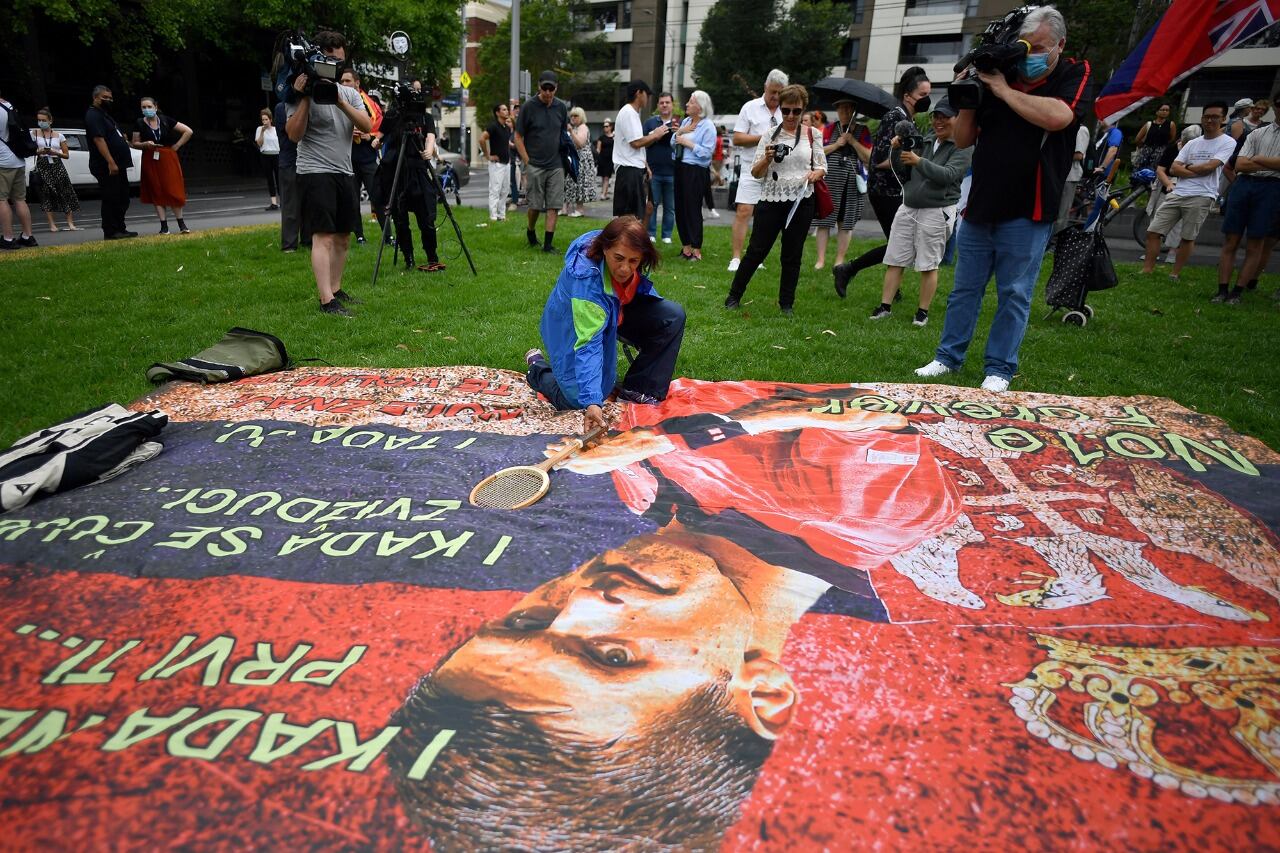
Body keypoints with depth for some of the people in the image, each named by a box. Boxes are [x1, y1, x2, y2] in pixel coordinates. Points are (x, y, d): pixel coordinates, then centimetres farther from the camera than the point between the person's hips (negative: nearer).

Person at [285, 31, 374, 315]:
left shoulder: (349, 93, 13)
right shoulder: (305, 92, -4)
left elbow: (367, 126, -2)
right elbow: (294, 135, -13)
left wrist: (340, 101, -14)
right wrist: (304, 98, -18)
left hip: (344, 173, 7)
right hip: (315, 172, -7)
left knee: (343, 237, 10)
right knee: (323, 236, -15)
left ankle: (335, 289, 21)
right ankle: (327, 301, -20)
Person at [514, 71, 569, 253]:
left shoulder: (561, 107, 6)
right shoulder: (529, 107, -4)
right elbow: (518, 137, -1)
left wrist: (565, 158, 8)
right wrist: (527, 162, -6)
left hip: (556, 166, 3)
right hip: (535, 165, -3)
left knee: (554, 206, -2)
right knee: (535, 205, 2)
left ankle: (548, 244, 1)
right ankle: (530, 232, 29)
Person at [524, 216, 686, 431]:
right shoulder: (586, 280, -41)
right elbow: (588, 345, -44)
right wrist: (591, 402, -49)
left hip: (613, 312, 7)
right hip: (573, 329, -6)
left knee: (673, 315, -13)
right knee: (577, 399, -14)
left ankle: (638, 390, -2)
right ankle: (537, 366, 18)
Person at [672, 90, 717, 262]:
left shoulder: (708, 126, -9)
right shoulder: (685, 121, 12)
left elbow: (707, 152, -17)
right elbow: (673, 144, 14)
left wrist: (688, 143, -14)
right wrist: (679, 132, -4)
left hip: (696, 172, -7)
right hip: (681, 168, 7)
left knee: (693, 209, -4)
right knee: (680, 207, 9)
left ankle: (696, 249, 5)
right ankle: (686, 246, 19)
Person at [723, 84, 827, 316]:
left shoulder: (812, 134, 7)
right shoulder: (770, 135, 4)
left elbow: (822, 168, 10)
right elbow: (756, 173, 2)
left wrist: (815, 173, -12)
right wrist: (767, 159, -17)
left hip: (801, 202, 1)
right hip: (771, 201, -1)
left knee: (792, 256, 7)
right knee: (756, 251, 1)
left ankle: (786, 304, 18)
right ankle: (734, 295, 15)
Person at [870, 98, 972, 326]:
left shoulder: (963, 147, -3)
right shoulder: (925, 142, 13)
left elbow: (948, 175, -18)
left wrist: (919, 161, -25)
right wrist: (896, 150, -6)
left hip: (937, 211, -5)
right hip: (908, 208, 5)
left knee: (928, 265, 0)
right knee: (895, 260, 3)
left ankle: (923, 311, 8)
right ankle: (885, 306, 7)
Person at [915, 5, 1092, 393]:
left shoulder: (1075, 75, 1)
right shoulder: (998, 77, 9)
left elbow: (1057, 117, -21)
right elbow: (962, 140, 11)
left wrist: (1003, 90, -13)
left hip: (1027, 214, -3)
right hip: (980, 208, 4)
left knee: (1014, 295, 1)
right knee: (964, 289, 9)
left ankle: (999, 369, 9)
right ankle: (949, 357, 20)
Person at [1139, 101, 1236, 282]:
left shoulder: (1227, 142, 2)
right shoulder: (1192, 143, 18)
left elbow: (1209, 167, -10)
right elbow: (1174, 169, 7)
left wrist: (1186, 167, 4)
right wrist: (1199, 172, -6)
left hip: (1202, 197, -5)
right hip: (1178, 194, 5)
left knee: (1188, 238, -3)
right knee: (1153, 231, -3)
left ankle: (1174, 275, 5)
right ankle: (1146, 271, 2)